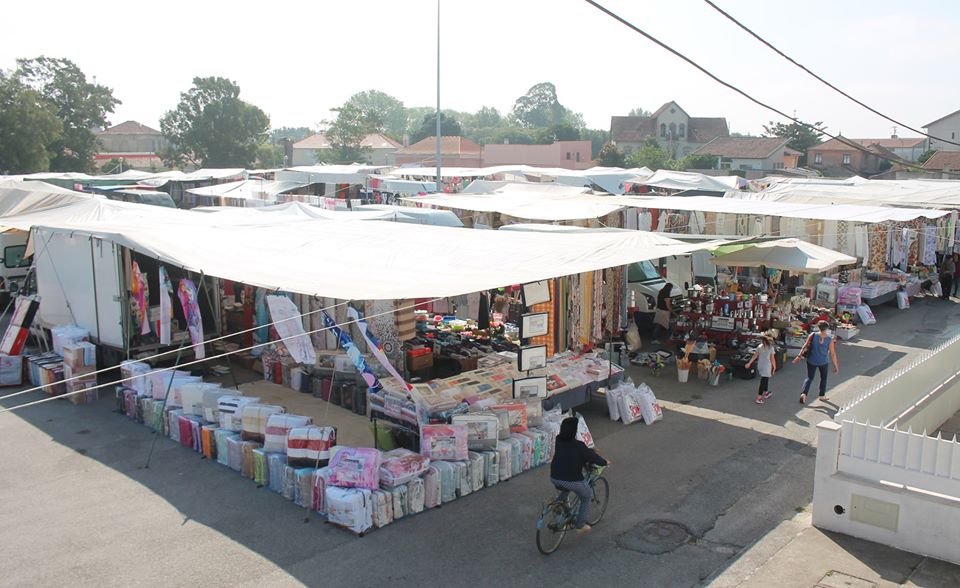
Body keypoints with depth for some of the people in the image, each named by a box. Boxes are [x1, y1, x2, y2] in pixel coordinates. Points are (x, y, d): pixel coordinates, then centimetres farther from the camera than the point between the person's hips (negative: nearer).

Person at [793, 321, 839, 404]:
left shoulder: (813, 335, -12)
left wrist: (799, 356, -1)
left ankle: (803, 393, -9)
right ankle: (822, 395, 31)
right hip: (823, 362, -1)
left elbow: (805, 346, -10)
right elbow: (833, 354, -11)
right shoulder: (830, 339, -14)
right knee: (823, 378, 22)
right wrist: (836, 366, -3)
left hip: (811, 361, 1)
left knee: (809, 377, 11)